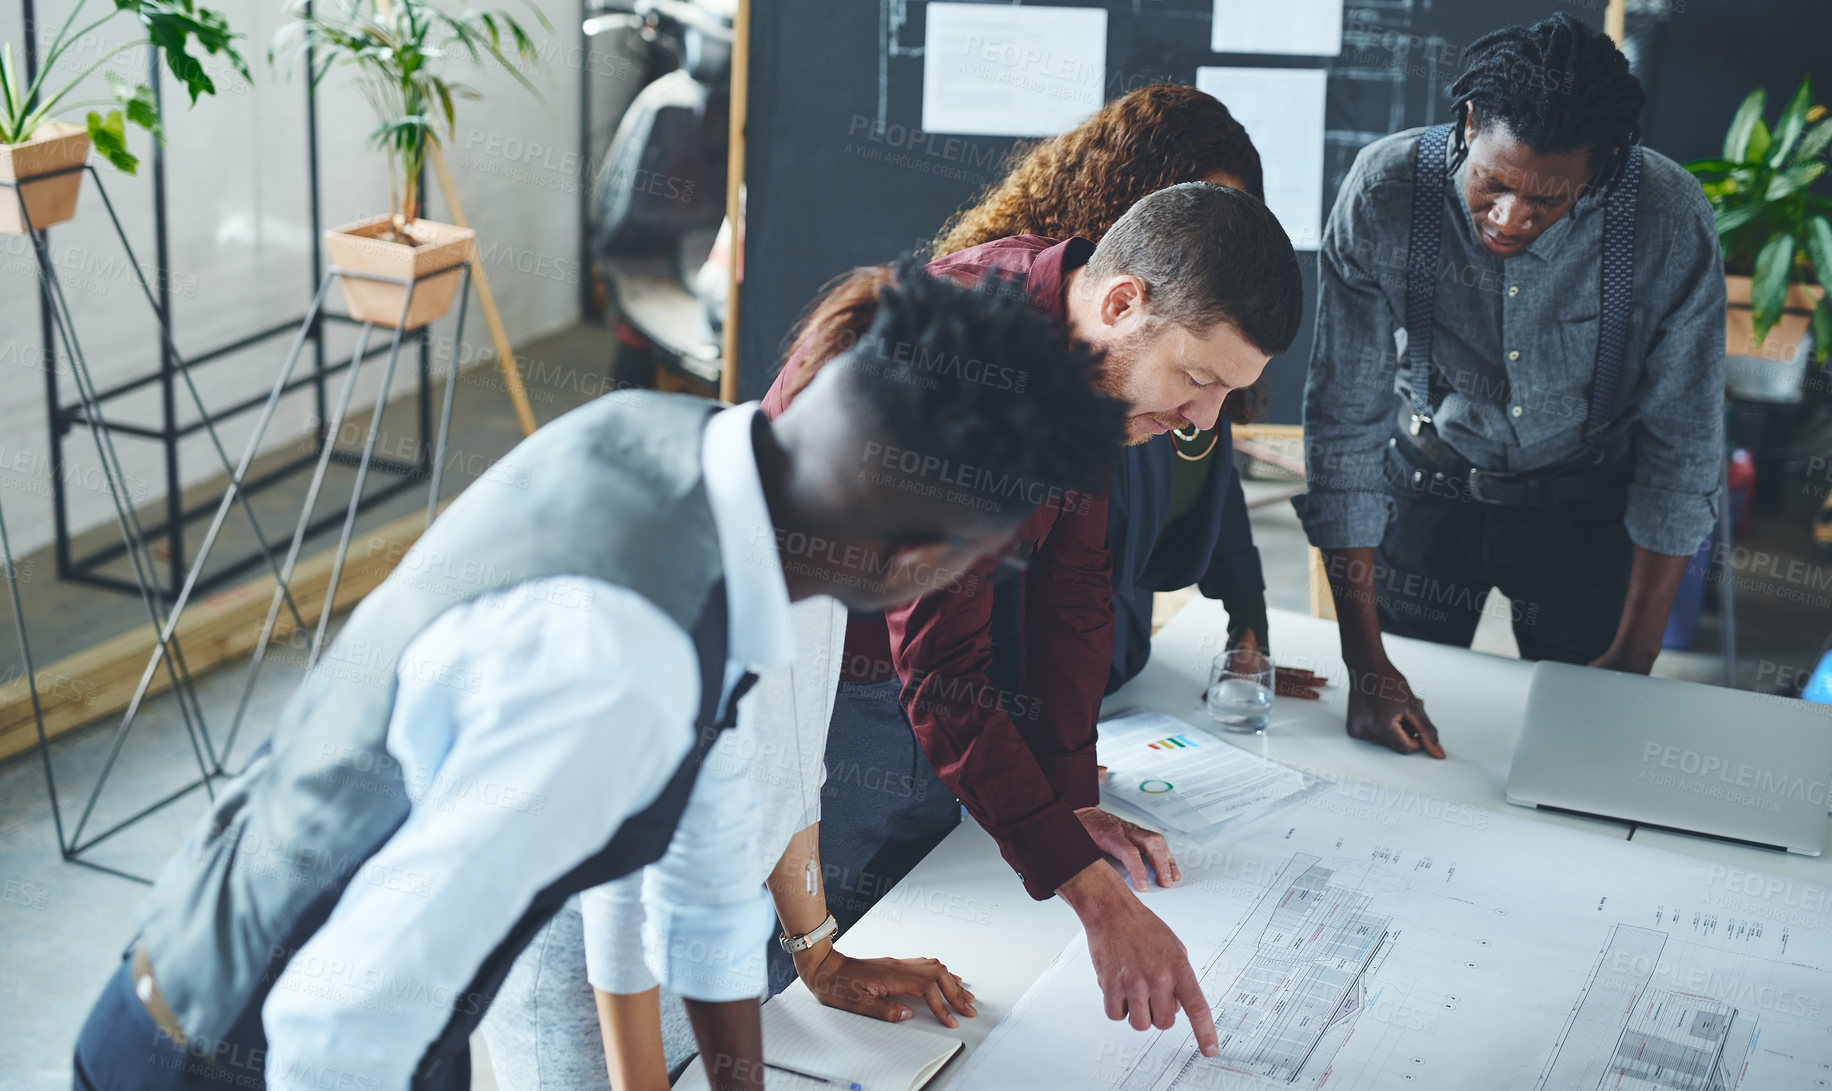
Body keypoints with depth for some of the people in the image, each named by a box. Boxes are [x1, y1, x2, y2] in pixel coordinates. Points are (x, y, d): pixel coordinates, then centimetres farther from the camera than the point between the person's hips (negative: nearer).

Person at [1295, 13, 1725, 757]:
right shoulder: (1382, 193, -27)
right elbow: (1344, 420, -22)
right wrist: (1364, 662, -25)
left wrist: (1636, 654, -14)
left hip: (1587, 504, 0)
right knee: (1394, 745, 8)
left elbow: (1681, 444, -15)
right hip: (1428, 489, 0)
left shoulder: (1670, 221, -26)